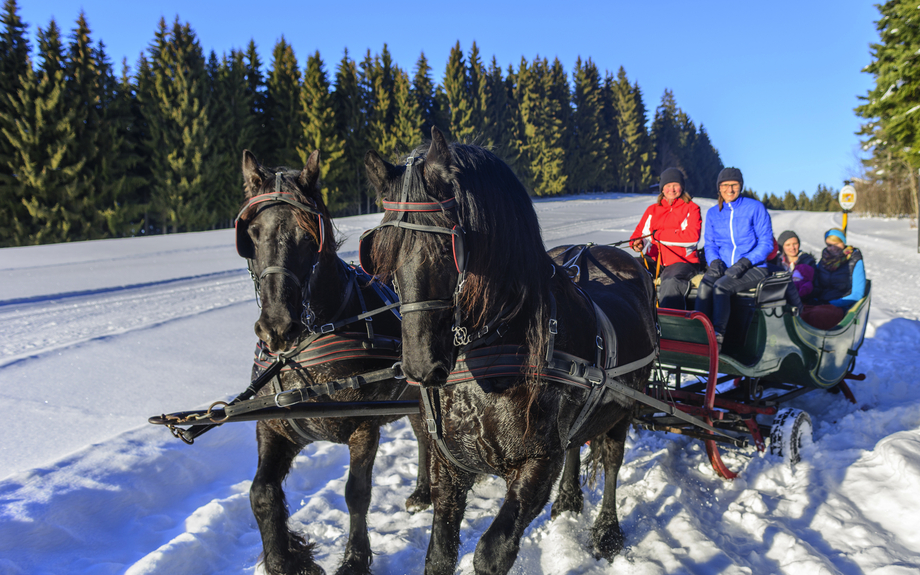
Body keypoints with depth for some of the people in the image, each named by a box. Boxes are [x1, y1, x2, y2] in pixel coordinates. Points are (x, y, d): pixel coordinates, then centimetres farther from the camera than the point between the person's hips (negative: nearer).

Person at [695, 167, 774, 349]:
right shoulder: (713, 213, 13)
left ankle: (717, 337, -31)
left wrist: (744, 263, -16)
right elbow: (709, 243, 13)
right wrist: (714, 262, -9)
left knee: (721, 285, -33)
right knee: (705, 284, -30)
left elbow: (766, 243, -2)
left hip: (753, 268, -3)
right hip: (722, 267, 3)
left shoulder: (755, 208, 0)